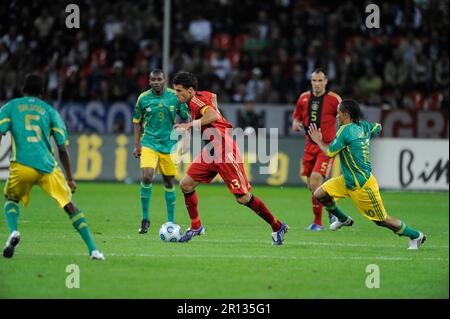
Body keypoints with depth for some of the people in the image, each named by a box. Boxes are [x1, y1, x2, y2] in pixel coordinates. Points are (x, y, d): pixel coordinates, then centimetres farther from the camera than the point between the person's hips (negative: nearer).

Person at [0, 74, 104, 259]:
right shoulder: (50, 111, 16)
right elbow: (63, 148, 12)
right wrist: (70, 179, 18)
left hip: (21, 166, 0)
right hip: (48, 166, 0)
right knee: (70, 207, 6)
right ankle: (93, 250, -3)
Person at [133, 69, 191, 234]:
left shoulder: (175, 97, -2)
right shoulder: (143, 98, 0)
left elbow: (186, 118, 6)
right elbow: (137, 122, 10)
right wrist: (137, 145, 4)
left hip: (169, 144, 1)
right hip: (149, 144, -1)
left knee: (169, 182, 6)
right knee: (146, 178, -18)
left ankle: (171, 221, 19)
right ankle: (145, 219, -5)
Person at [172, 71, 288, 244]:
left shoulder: (196, 100, -15)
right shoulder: (203, 96, 12)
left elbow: (213, 115, -34)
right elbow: (213, 96, 35)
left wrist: (190, 125, -28)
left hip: (224, 149, -10)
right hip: (211, 150, 10)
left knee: (243, 198, -7)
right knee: (186, 184, 2)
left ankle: (278, 227, 5)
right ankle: (195, 227, 13)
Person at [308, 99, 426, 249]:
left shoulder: (345, 130, -21)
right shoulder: (363, 126, 4)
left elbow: (330, 153, -18)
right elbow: (378, 127, 25)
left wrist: (318, 141, -1)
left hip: (362, 185, -9)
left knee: (381, 220, 2)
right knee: (320, 194, 3)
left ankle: (416, 236, 15)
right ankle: (344, 219, 26)